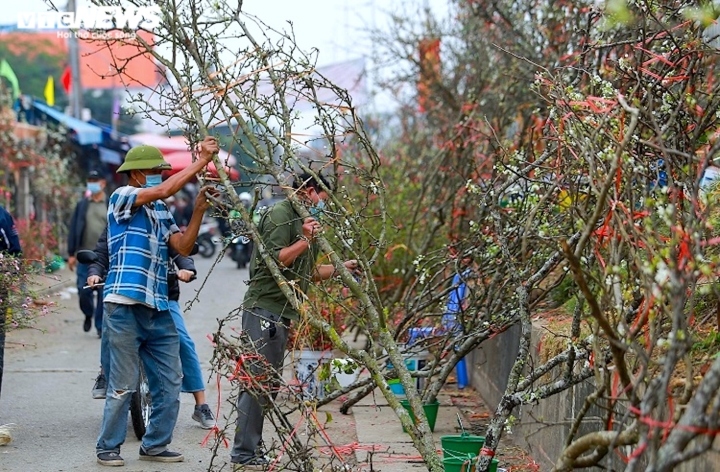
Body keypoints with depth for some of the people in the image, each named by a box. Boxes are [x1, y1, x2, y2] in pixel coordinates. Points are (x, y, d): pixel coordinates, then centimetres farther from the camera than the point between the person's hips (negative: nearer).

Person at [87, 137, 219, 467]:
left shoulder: (161, 212, 17)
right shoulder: (122, 197, -3)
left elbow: (183, 247, 6)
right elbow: (165, 190, -19)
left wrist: (199, 210, -4)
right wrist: (202, 161, -16)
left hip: (158, 308, 7)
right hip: (124, 306, -7)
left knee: (170, 383, 7)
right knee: (123, 385, -3)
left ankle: (155, 445, 18)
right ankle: (108, 447, 11)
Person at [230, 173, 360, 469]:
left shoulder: (303, 222, 21)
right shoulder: (280, 214, -8)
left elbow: (309, 272, 24)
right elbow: (274, 259, -18)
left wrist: (341, 267, 24)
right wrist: (305, 241, -16)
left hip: (282, 312, 10)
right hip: (264, 309, -10)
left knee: (268, 385, 10)